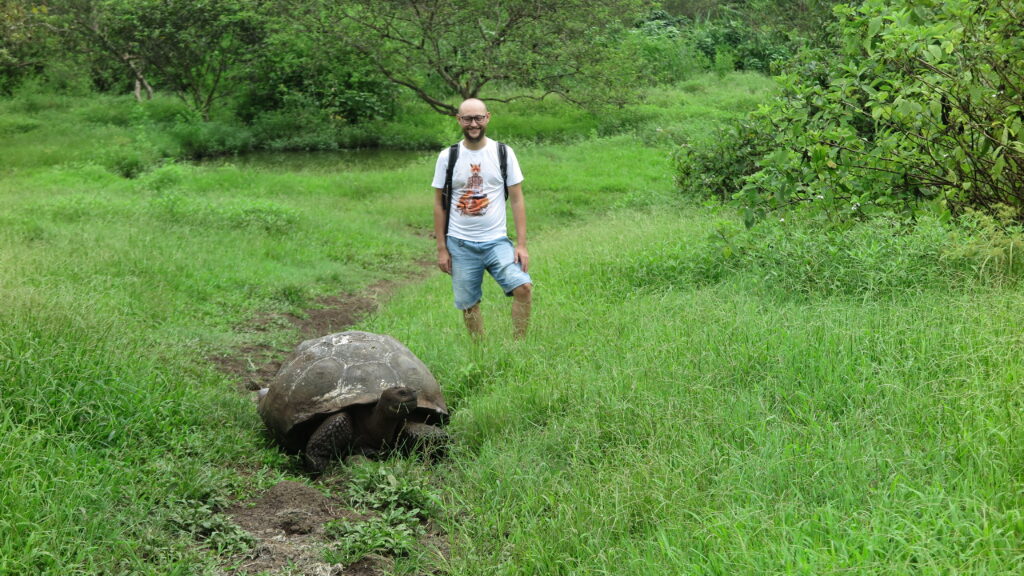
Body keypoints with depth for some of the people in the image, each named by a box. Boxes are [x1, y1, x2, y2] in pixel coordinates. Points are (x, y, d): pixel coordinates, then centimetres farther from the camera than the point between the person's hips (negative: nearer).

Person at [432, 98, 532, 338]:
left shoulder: (503, 154, 2)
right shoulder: (447, 157, 2)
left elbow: (516, 199, 2)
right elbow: (439, 204, 6)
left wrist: (521, 244, -5)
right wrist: (441, 249, 2)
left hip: (496, 241, -1)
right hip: (460, 244, 1)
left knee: (523, 286, -19)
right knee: (468, 304, 4)